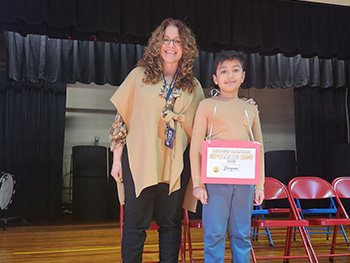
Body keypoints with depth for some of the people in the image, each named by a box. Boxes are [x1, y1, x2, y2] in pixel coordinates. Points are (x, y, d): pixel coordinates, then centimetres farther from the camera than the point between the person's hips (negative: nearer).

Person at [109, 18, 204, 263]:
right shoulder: (139, 76, 4)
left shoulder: (193, 86, 9)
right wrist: (117, 159, 1)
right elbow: (121, 117, 4)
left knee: (171, 223, 9)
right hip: (139, 160, -1)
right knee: (135, 222, 3)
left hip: (175, 164, 2)